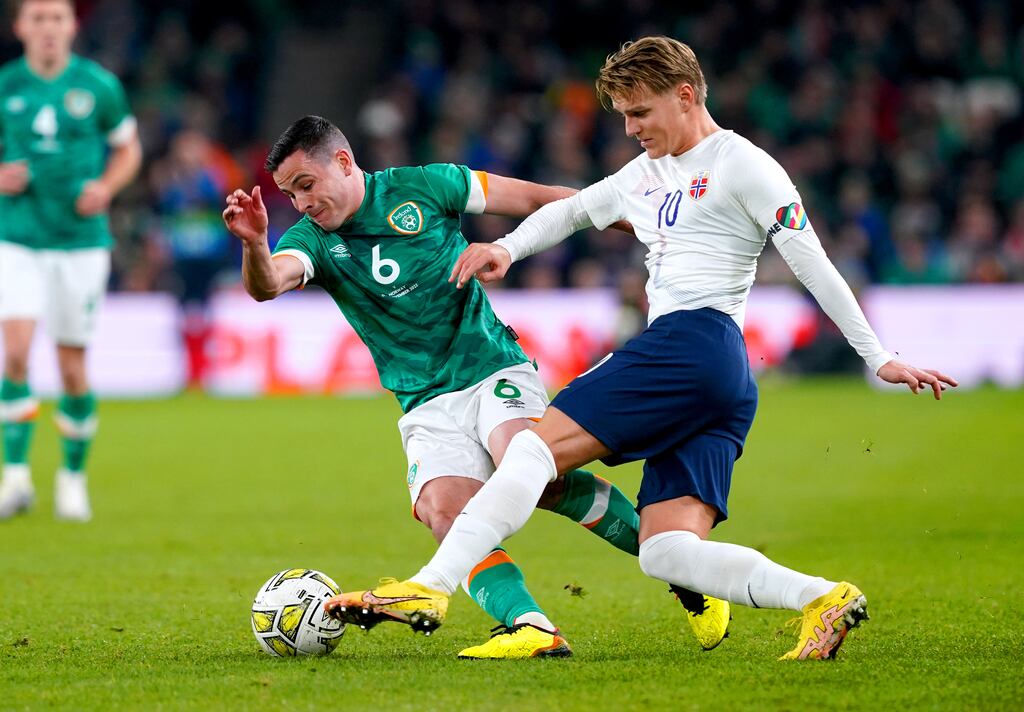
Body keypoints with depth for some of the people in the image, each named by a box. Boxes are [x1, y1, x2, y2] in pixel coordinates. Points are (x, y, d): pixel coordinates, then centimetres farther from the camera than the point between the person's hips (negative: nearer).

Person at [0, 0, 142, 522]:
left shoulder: (98, 86, -1)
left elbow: (128, 149, 11)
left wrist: (106, 186, -8)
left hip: (81, 242, 0)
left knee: (72, 370, 3)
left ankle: (74, 475, 22)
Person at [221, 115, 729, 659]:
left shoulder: (422, 187, -1)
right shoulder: (314, 239, 3)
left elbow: (534, 200, 6)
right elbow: (266, 285, -18)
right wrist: (254, 243, -42)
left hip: (494, 370, -3)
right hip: (427, 405, 3)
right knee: (443, 512, -25)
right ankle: (529, 627, -31)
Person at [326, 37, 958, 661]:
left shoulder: (741, 164, 2)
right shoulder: (646, 175, 27)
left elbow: (811, 263, -2)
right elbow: (572, 210, 39)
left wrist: (878, 358, -4)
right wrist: (507, 248, 19)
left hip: (693, 340, -9)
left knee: (537, 447, -15)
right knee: (667, 553, -7)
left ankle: (429, 588, -23)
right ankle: (822, 599, -20)